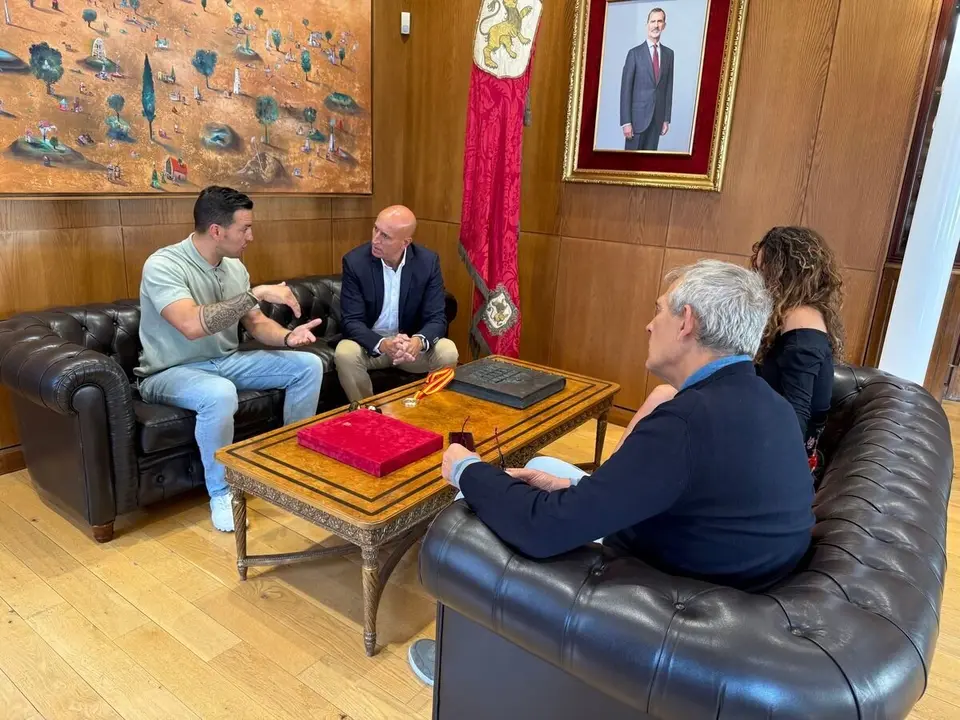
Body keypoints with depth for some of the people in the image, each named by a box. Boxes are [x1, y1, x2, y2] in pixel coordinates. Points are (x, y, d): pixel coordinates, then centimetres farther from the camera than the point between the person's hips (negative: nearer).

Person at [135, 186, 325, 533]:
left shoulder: (234, 267, 1)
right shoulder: (163, 265, -22)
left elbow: (256, 323, 6)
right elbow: (192, 325, -38)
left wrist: (288, 336, -16)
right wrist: (257, 294, -34)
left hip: (226, 361, 7)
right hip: (171, 373, -7)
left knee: (309, 365, -5)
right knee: (220, 394, -41)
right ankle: (221, 493, -16)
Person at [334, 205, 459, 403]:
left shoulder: (428, 262, -11)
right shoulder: (355, 261, -14)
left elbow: (437, 318, -11)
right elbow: (352, 321, -16)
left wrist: (418, 341, -35)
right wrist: (382, 344, -36)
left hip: (411, 343, 1)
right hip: (370, 343, -1)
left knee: (448, 353, -26)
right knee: (345, 354, -31)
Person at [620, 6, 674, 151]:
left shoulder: (669, 53, 10)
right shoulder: (635, 53, -4)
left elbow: (668, 87, 12)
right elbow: (626, 89, -7)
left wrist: (666, 118, 7)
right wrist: (626, 121, -13)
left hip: (657, 117, 4)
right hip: (638, 116, -4)